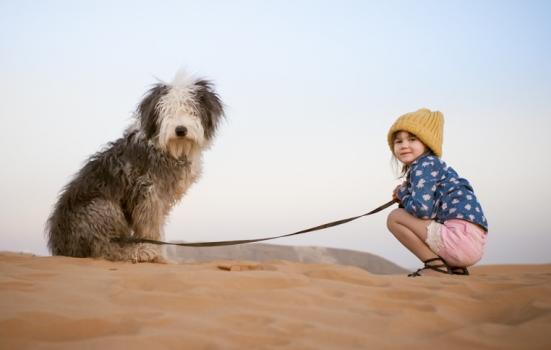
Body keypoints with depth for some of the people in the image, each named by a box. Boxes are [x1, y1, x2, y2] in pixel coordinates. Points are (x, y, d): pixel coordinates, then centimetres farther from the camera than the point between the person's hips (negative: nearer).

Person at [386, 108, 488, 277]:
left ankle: (436, 265, -6)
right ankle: (454, 267, 16)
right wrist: (404, 197, 8)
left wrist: (402, 194, 2)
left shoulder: (424, 166, -5)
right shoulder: (431, 166, 23)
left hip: (462, 235, -10)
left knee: (395, 218, -5)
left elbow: (422, 209, -18)